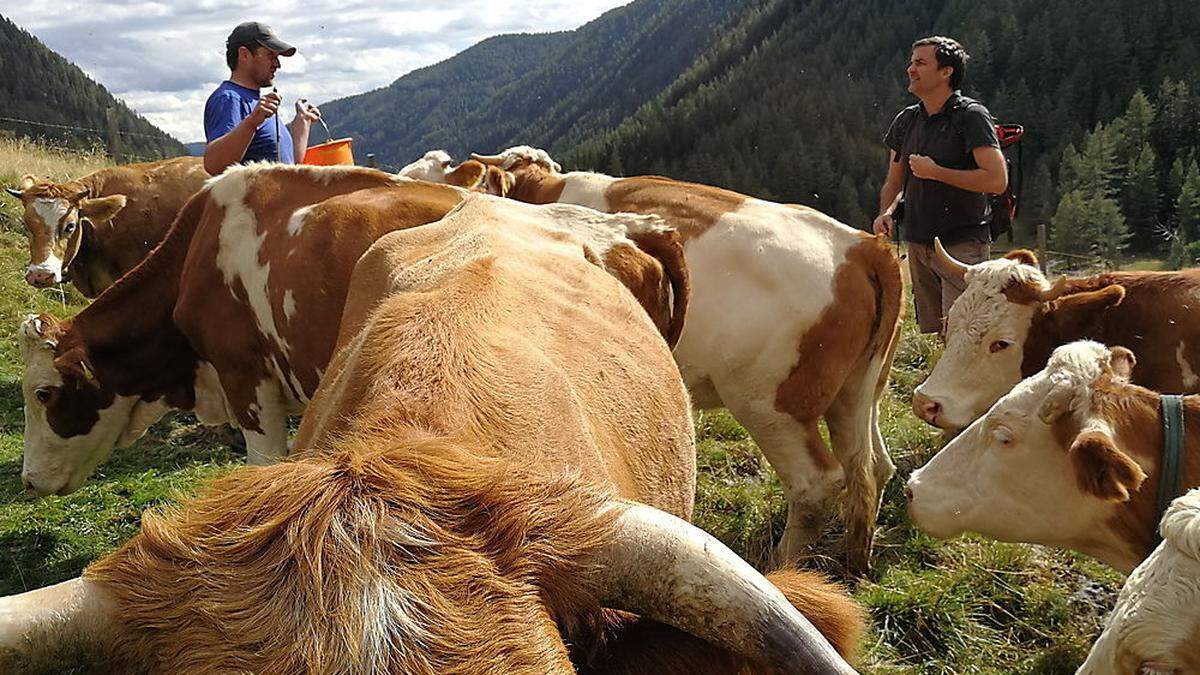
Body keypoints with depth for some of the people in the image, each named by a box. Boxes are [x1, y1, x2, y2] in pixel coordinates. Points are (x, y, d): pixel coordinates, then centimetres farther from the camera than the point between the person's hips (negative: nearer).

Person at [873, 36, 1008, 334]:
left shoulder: (971, 116, -9)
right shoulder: (906, 120, 11)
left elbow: (997, 180, -19)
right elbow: (894, 182, 19)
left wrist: (935, 172, -15)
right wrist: (886, 212, -3)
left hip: (963, 245, -7)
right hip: (918, 244, 7)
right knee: (929, 335, 12)